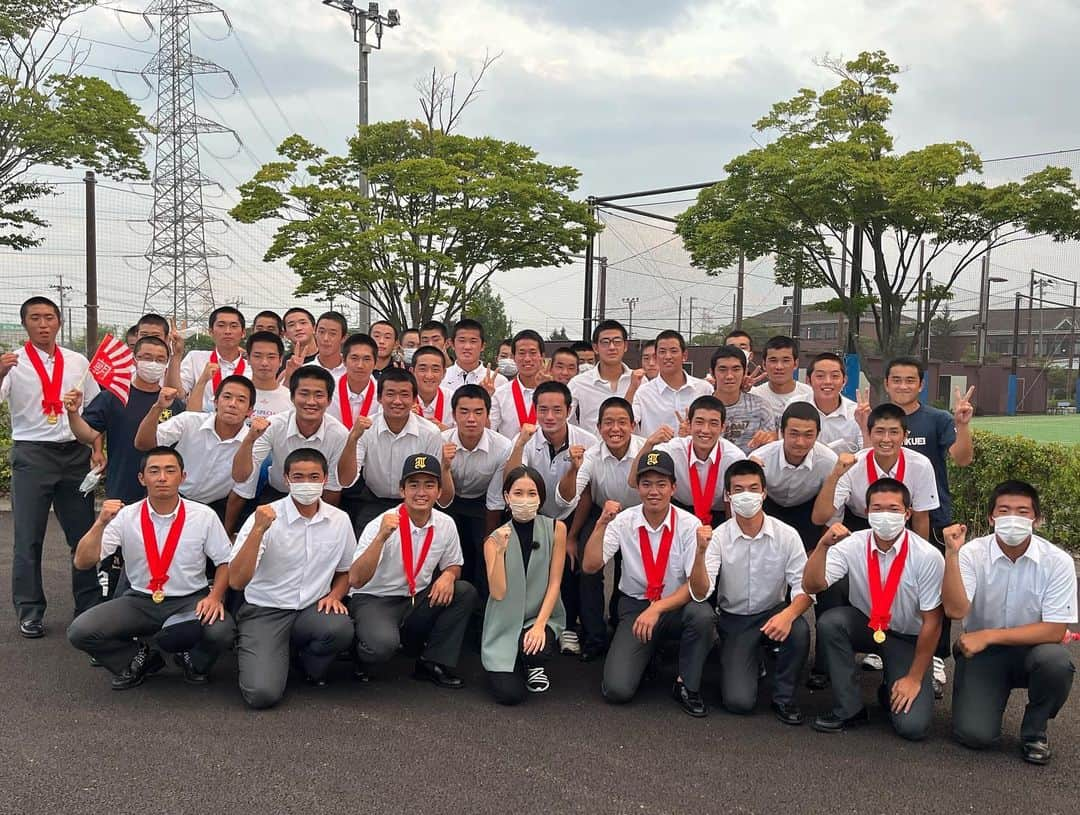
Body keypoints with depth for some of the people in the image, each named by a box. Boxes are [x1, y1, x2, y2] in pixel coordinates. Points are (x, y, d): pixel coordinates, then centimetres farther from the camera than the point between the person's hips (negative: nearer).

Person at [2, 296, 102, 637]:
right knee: (28, 538, 3)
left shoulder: (78, 362, 9)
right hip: (32, 454, -2)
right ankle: (29, 612, 14)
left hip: (75, 452, 3)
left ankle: (89, 605, 17)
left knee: (84, 533, 6)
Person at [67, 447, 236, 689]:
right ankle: (139, 659, 10)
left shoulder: (204, 516, -7)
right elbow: (82, 562, -8)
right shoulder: (125, 517, -4)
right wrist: (101, 522, -23)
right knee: (80, 631, -19)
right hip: (139, 602, 2)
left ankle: (194, 662, 7)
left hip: (191, 601, -2)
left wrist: (215, 596, -15)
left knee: (221, 630, -32)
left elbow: (225, 561, 2)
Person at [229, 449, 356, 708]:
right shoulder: (265, 517, -11)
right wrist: (258, 530, -28)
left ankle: (310, 668, 5)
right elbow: (236, 582, -19)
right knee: (262, 693, -22)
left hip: (312, 610, 3)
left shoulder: (339, 520, 1)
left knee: (342, 628, -32)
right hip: (264, 611, -2)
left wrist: (335, 595, -3)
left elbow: (345, 571, 18)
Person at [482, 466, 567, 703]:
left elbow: (554, 583, -7)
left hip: (543, 616, 0)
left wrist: (540, 624, -18)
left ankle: (535, 666, 6)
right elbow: (498, 593, -15)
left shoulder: (556, 529, -7)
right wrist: (501, 551, -26)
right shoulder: (495, 539, -6)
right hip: (505, 624, 0)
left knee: (535, 648, -33)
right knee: (509, 694, -16)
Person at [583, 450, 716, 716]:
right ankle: (645, 655, 18)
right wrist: (602, 523, -25)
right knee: (617, 689, -17)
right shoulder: (623, 522, -6)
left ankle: (687, 685, -9)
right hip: (635, 607, 1)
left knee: (703, 615, -36)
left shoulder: (689, 525, -10)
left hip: (677, 607, 0)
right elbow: (590, 566, -13)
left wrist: (657, 609, -26)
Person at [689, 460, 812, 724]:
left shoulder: (786, 535, -11)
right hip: (734, 620, -1)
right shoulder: (718, 537, -13)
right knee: (739, 701, -16)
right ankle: (749, 660, 19)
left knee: (799, 630, -34)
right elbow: (699, 594, -20)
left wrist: (789, 614, -35)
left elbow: (804, 587, -13)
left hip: (774, 613, 1)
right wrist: (701, 551, -37)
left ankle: (784, 697, -7)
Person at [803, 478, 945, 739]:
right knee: (829, 621, -31)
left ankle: (891, 691, 18)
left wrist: (915, 678, -11)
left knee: (912, 726, -19)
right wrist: (823, 545, -39)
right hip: (864, 626, 2)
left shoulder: (928, 556, -22)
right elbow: (811, 585, -23)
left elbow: (932, 621, -14)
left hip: (908, 638, -2)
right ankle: (849, 708, -11)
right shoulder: (852, 545, -16)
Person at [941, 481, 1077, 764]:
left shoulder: (1058, 561, -13)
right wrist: (951, 554, -33)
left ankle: (1034, 731, -3)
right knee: (974, 734, -18)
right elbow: (956, 610, -25)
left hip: (1031, 649, 1)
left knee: (1056, 662, -34)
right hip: (980, 653, 0)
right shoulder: (972, 553, -13)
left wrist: (988, 636, -21)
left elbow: (1055, 630, -16)